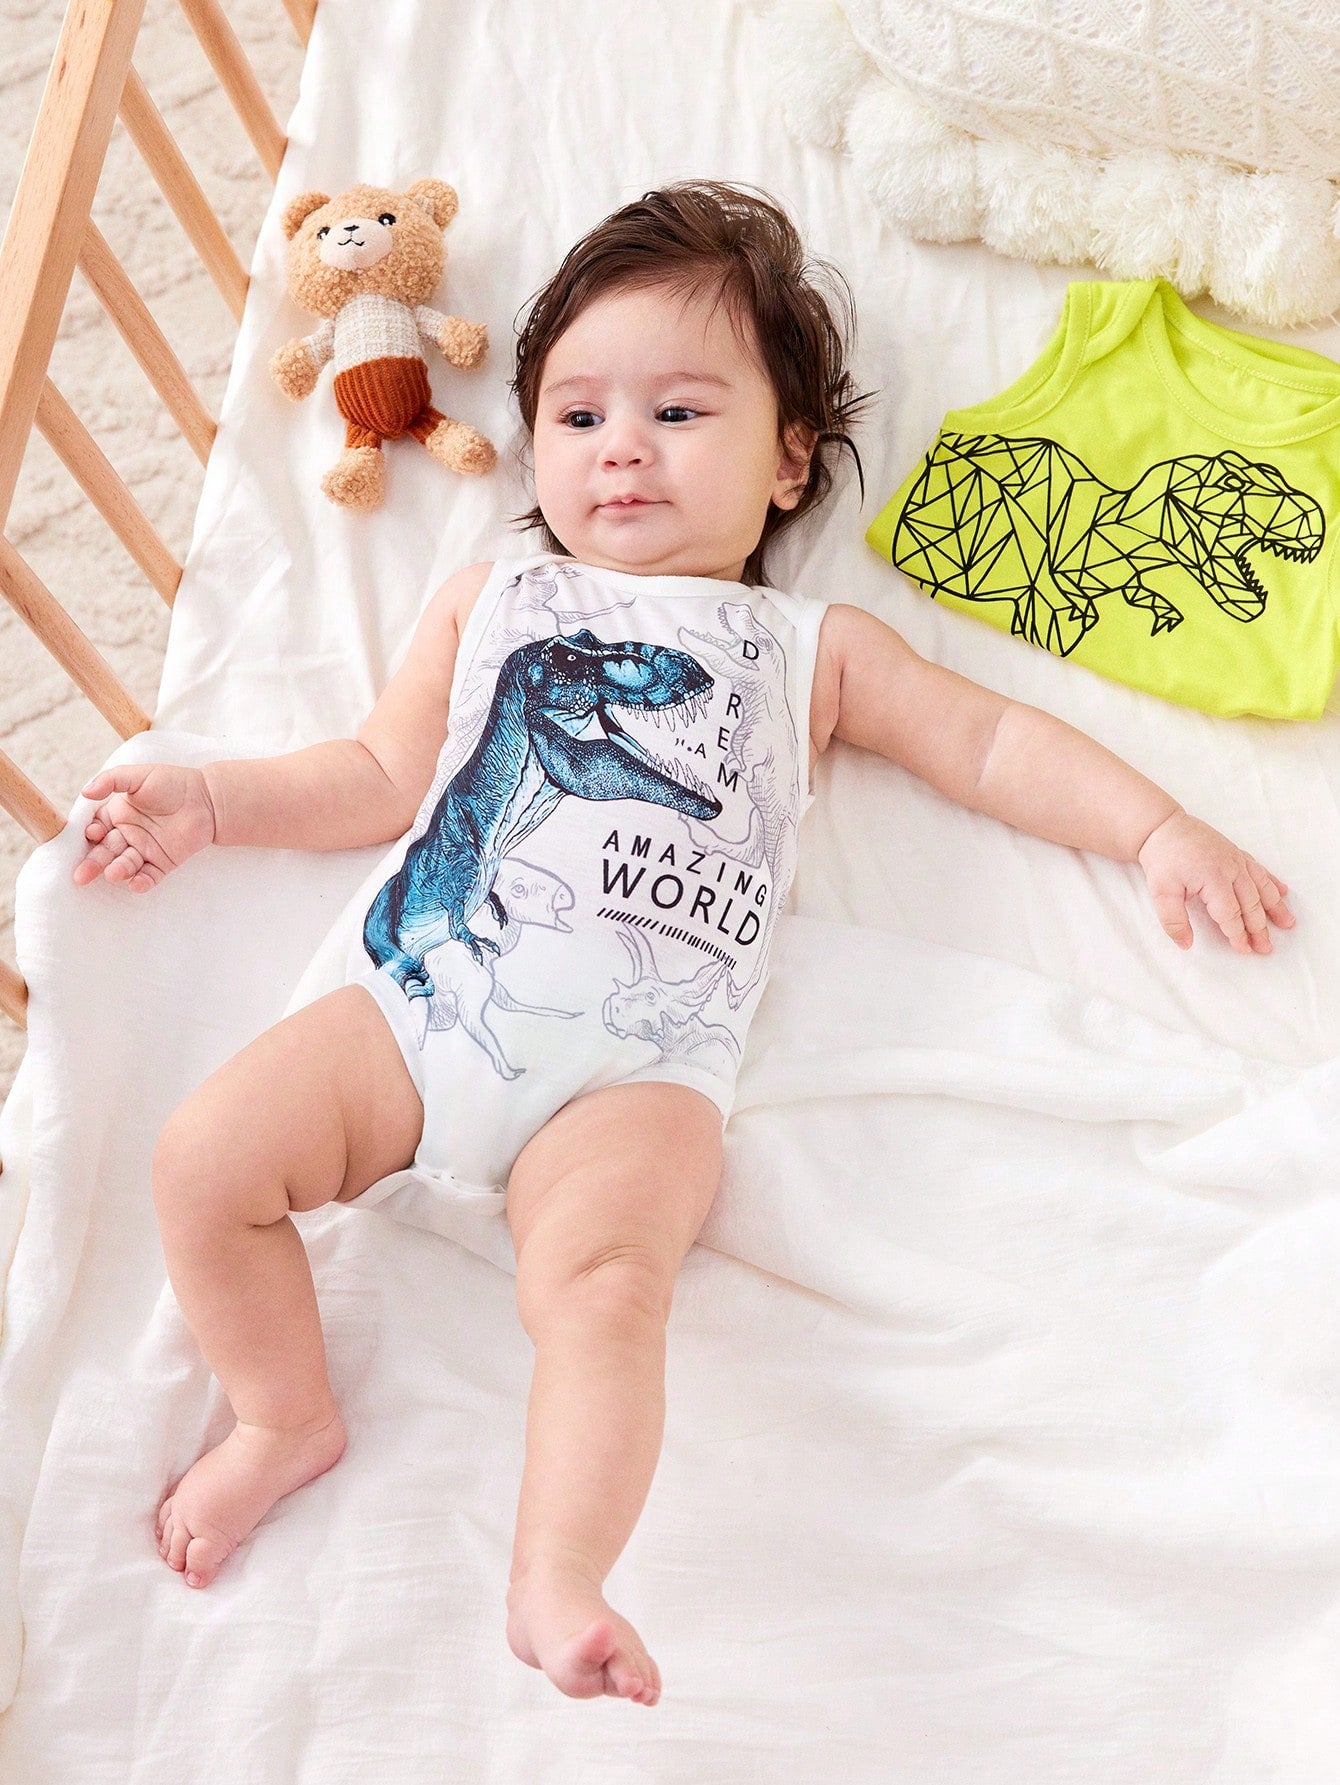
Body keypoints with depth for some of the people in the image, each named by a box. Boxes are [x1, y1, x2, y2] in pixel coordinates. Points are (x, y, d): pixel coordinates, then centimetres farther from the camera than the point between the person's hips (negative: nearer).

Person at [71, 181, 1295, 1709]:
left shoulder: (813, 649, 21)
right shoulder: (490, 602, 24)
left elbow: (993, 743, 21)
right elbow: (384, 775, 24)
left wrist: (1159, 829, 12)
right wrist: (207, 802, 16)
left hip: (637, 1062, -2)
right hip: (424, 1000, 3)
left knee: (600, 1278, -28)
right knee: (204, 1157, -11)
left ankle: (557, 1590, -21)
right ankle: (286, 1418, 10)